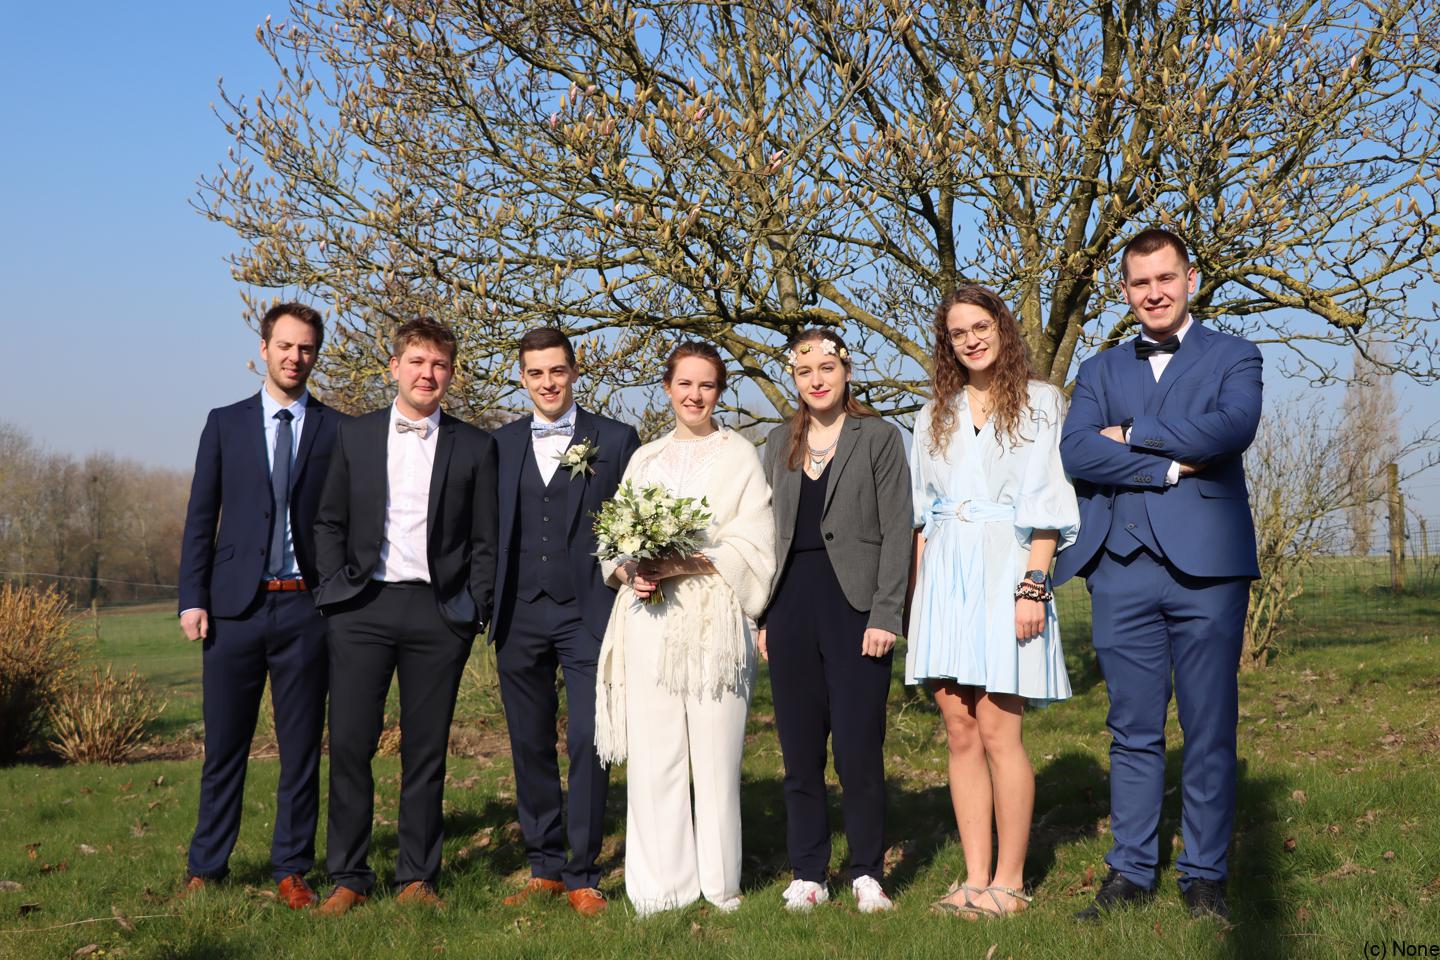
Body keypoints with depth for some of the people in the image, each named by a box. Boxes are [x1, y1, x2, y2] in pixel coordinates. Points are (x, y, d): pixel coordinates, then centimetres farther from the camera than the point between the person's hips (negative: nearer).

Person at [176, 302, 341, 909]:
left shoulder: (337, 430, 7)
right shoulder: (225, 424, 9)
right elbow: (201, 517, 7)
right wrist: (193, 598, -1)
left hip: (306, 608, 0)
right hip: (235, 606, 1)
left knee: (301, 747, 5)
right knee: (224, 746, 6)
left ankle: (292, 871, 15)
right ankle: (206, 867, 18)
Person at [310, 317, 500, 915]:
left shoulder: (474, 447, 7)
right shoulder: (354, 436, 10)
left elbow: (486, 539, 7)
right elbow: (329, 522, 12)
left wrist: (475, 609, -1)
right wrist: (335, 589, 1)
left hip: (439, 612, 0)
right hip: (362, 608, 1)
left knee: (426, 751, 4)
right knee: (349, 744, -1)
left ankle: (417, 877, 15)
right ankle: (349, 877, 10)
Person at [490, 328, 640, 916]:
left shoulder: (616, 440, 3)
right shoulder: (501, 444, 11)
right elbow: (490, 527, 13)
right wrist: (487, 604, 5)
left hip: (588, 614, -3)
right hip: (519, 616, 3)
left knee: (588, 745, -5)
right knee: (530, 746, 9)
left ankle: (583, 876, 5)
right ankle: (544, 867, 21)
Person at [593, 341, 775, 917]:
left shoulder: (739, 456, 7)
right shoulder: (645, 459, 19)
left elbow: (752, 546, -3)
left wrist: (683, 564, -14)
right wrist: (629, 570, -5)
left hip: (713, 621, -3)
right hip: (648, 619, 3)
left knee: (715, 755, -3)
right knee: (652, 755, 0)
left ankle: (719, 883, 7)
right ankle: (660, 884, 7)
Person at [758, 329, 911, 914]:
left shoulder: (878, 438, 2)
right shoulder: (780, 443, 14)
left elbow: (896, 531, -3)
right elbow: (768, 534, 15)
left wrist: (885, 615, -12)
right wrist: (762, 616, 9)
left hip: (854, 605, -4)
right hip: (792, 606, 4)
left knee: (858, 750, -5)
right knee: (800, 750, 6)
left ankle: (867, 872, 10)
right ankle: (807, 873, 16)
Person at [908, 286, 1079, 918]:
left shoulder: (1039, 402, 4)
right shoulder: (935, 415, 18)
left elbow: (1046, 506, -3)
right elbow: (921, 512, 16)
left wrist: (1033, 584, -13)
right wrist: (916, 594, 7)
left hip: (1004, 573, -4)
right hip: (944, 579, 5)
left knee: (997, 733, -7)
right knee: (960, 734, 3)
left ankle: (1009, 881, 2)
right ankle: (975, 878, 9)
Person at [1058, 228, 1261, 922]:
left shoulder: (1233, 358, 11)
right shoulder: (1102, 370, 17)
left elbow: (1234, 427, -12)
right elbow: (1076, 452, -1)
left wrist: (1132, 434, -5)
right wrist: (1172, 465, -8)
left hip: (1206, 564, -2)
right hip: (1123, 569, 2)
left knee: (1209, 730, 2)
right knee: (1133, 730, 6)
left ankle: (1203, 876, 13)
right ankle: (1130, 872, 14)